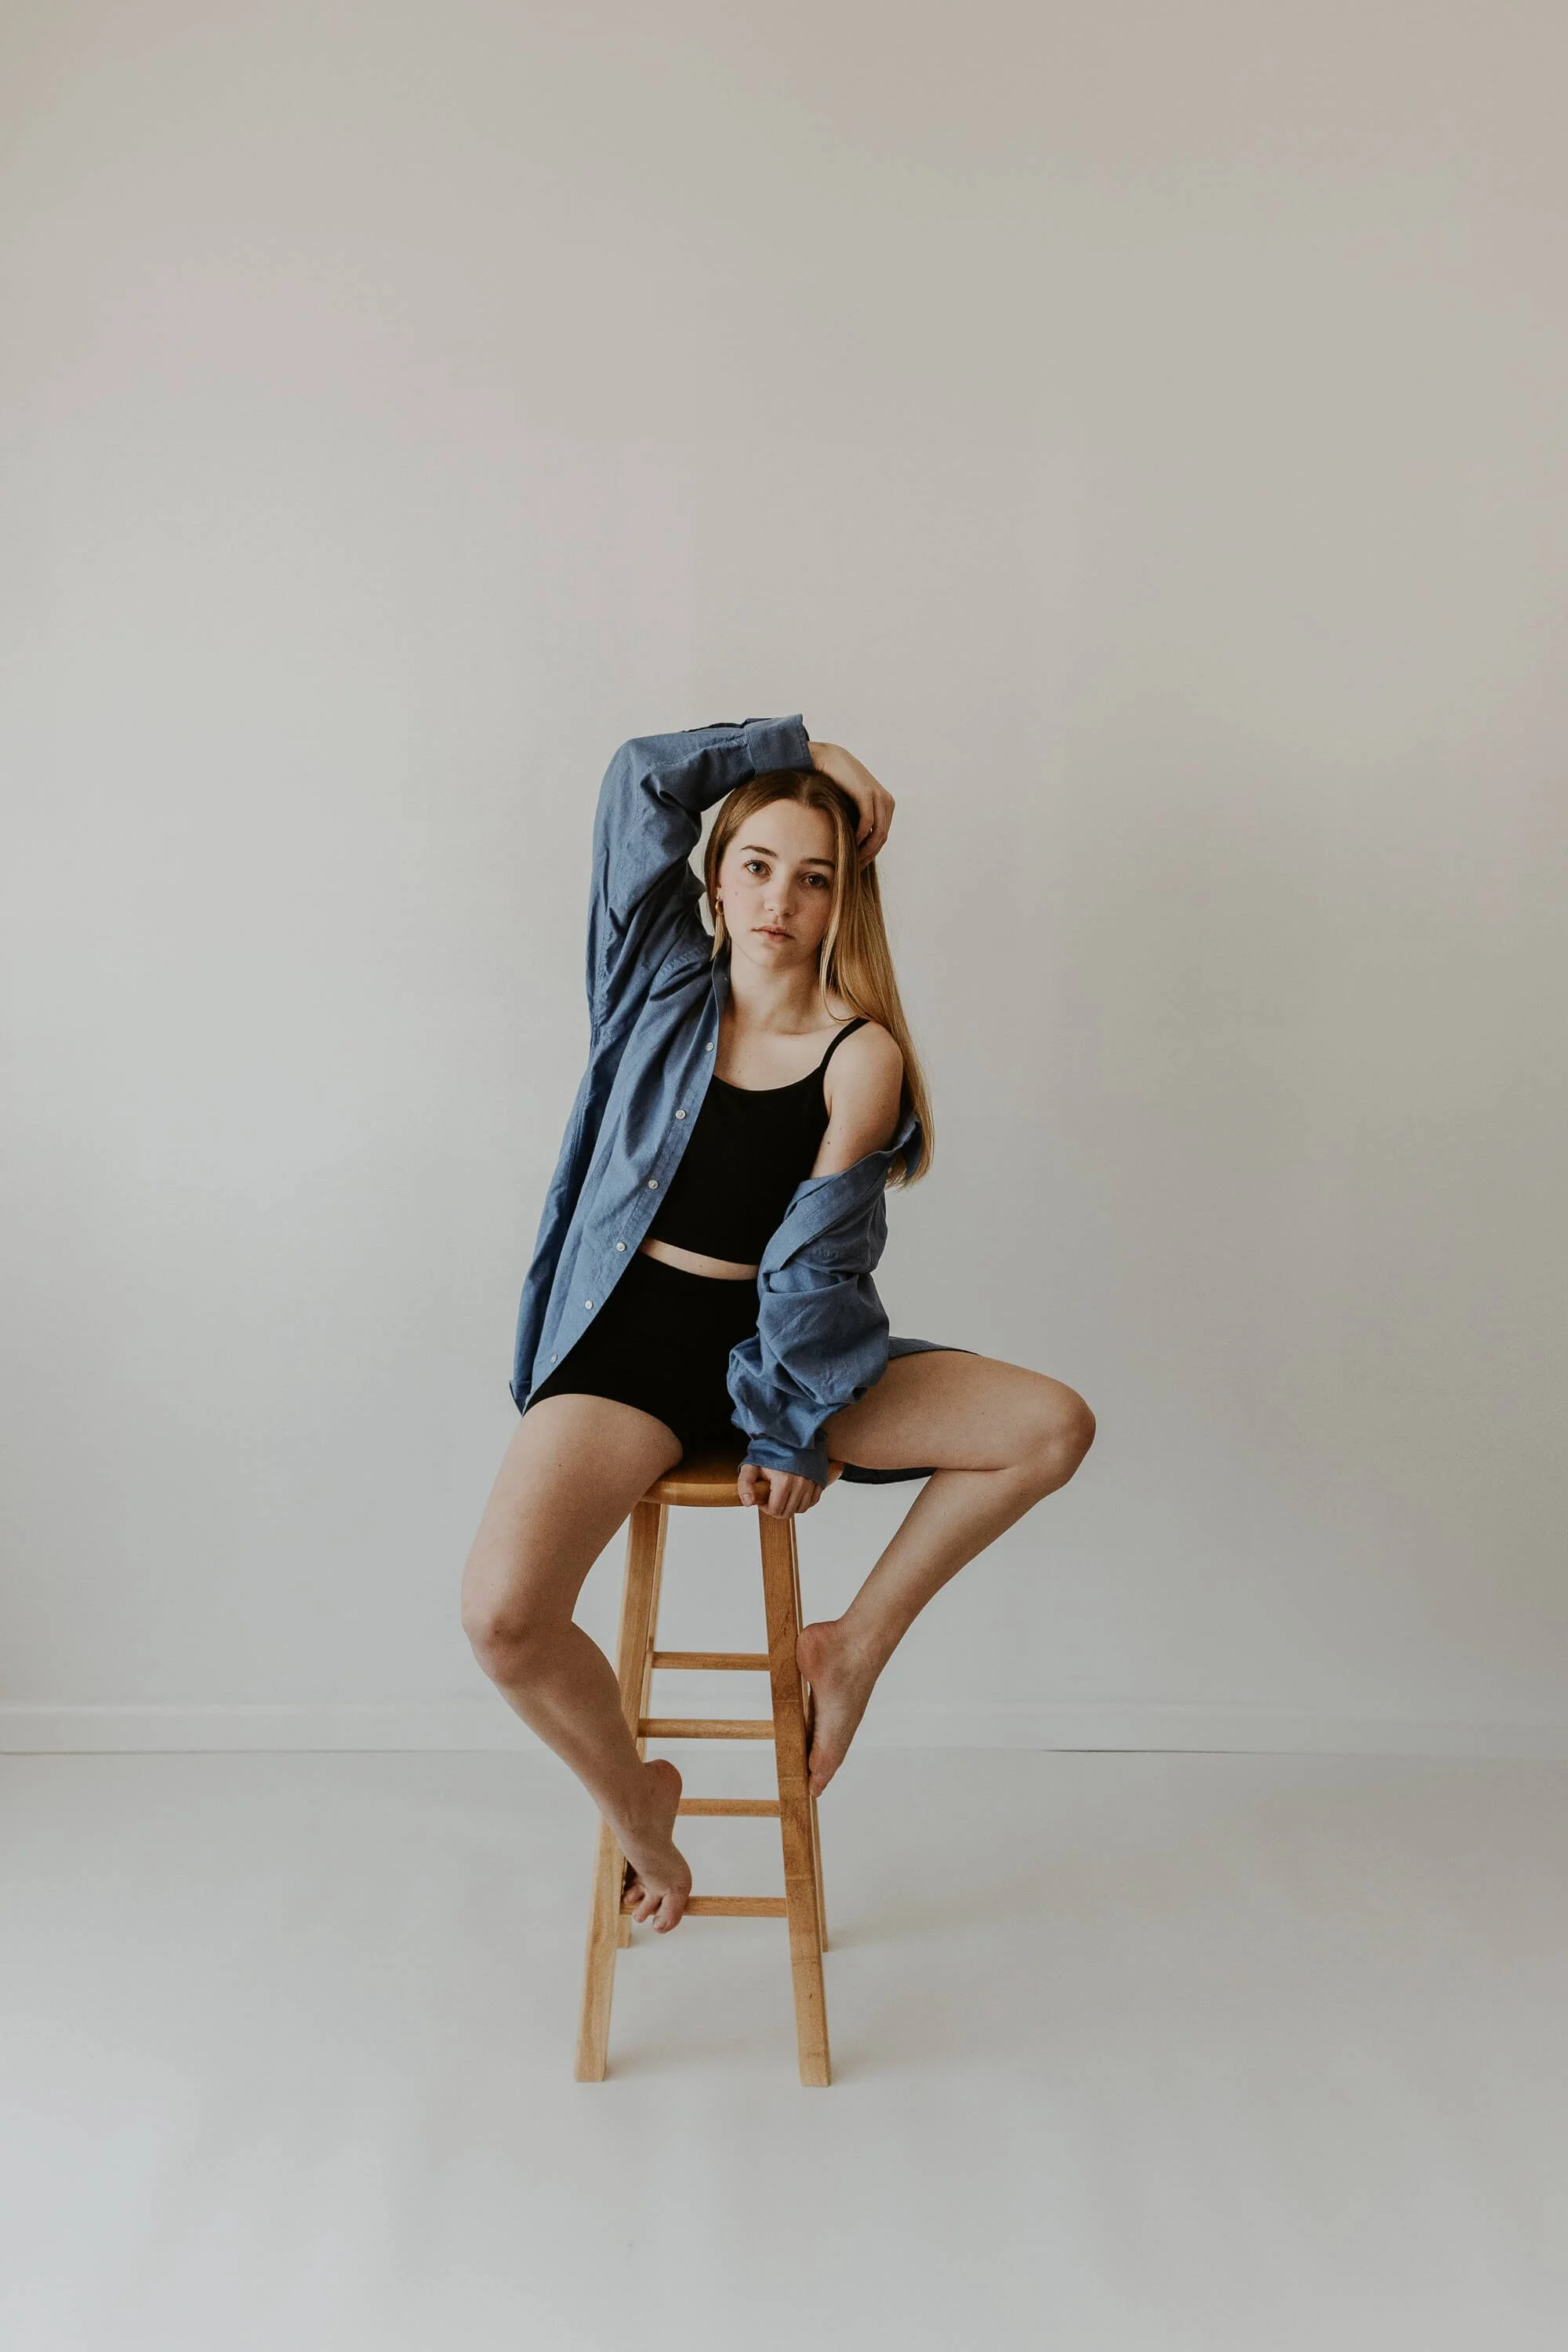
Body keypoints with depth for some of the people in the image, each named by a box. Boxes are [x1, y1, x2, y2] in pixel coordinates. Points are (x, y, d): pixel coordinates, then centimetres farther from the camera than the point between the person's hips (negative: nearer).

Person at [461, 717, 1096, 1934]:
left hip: (786, 1348, 1)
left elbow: (815, 1260, -7)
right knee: (504, 1616, -24)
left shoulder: (862, 1054, -3)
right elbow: (643, 774, 0)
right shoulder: (666, 982, 4)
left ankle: (857, 1643, 4)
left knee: (1052, 1426, -16)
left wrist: (788, 1429, -11)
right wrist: (800, 745, 5)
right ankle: (636, 1801, 9)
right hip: (632, 1343, 0)